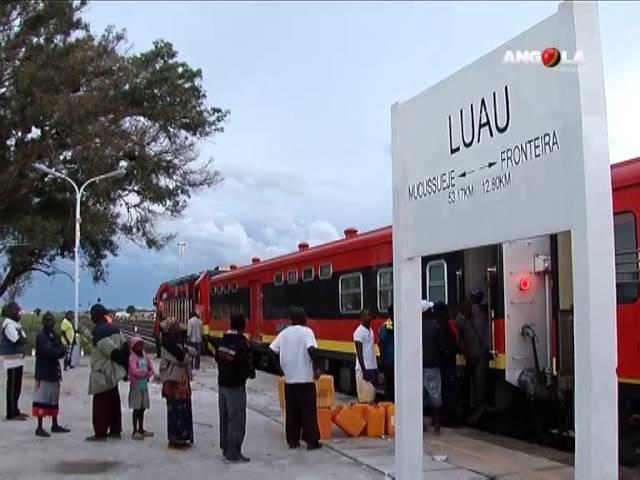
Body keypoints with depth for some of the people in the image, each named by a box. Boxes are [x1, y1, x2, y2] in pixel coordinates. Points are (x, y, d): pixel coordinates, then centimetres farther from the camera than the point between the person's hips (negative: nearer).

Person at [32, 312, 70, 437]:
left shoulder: (55, 336, 12)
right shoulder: (41, 336, -12)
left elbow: (61, 351, 6)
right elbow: (48, 352, -24)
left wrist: (60, 351, -14)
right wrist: (60, 351, -10)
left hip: (54, 372, 8)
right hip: (44, 373, -8)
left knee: (54, 399, 14)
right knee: (42, 399, -6)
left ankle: (55, 425, 23)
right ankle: (39, 427, -2)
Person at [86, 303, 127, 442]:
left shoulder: (99, 332, -19)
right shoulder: (114, 329, 5)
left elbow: (113, 351, -22)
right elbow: (124, 346, 7)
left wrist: (122, 363, -6)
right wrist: (125, 364, 11)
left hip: (102, 374, -8)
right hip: (113, 372, 8)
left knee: (101, 403, -2)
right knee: (114, 401, 14)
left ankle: (100, 433, 1)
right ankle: (115, 430, 22)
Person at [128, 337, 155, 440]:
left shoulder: (145, 356, 10)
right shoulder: (132, 357, -11)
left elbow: (151, 370, 8)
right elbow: (134, 371, -23)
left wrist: (148, 374, -12)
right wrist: (145, 371, -10)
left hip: (144, 385, 7)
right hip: (136, 385, -7)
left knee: (142, 408, 13)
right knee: (136, 408, -4)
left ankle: (141, 430, 23)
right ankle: (135, 431, 0)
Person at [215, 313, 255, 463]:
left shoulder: (222, 341, 3)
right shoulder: (242, 343, -21)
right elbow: (247, 365, -18)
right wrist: (251, 373, 3)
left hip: (222, 384, 8)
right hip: (236, 386, -8)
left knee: (224, 418, 15)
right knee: (236, 420, -2)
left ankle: (226, 449, 25)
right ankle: (234, 454, 1)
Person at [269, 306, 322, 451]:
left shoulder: (284, 333, 7)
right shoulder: (306, 331, -8)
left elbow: (272, 350, 3)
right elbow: (311, 349, -24)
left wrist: (281, 367, 13)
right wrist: (316, 368, -14)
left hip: (289, 378, 5)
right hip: (305, 378, -5)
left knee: (291, 410, 11)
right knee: (308, 410, 1)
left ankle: (292, 440, 14)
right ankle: (312, 441, 2)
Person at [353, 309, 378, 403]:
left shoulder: (370, 330, 14)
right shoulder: (359, 332, -11)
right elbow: (359, 353, -15)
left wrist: (375, 368, 15)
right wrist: (364, 370, -20)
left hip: (372, 367, 8)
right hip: (364, 368, -8)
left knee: (372, 396, 10)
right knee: (365, 398, -8)